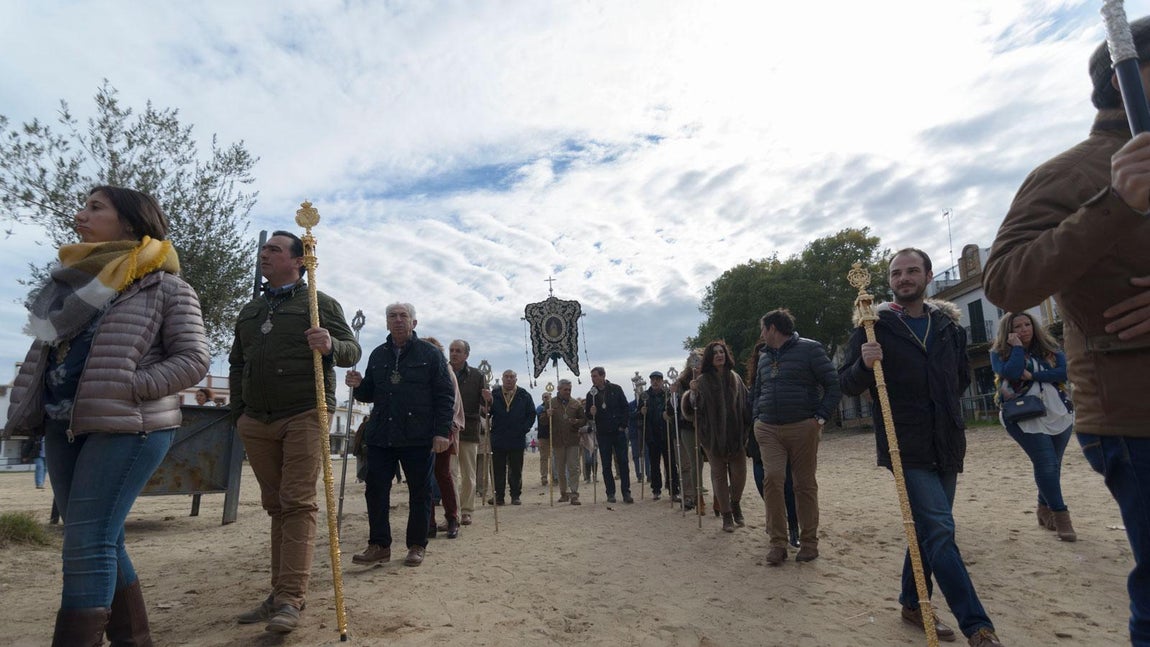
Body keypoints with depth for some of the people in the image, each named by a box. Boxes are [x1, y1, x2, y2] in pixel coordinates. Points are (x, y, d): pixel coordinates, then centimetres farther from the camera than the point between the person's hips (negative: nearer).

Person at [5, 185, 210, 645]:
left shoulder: (165, 287, -5)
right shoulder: (76, 277, 16)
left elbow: (194, 359, -10)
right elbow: (46, 349, 19)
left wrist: (126, 388, -17)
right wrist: (29, 409, 7)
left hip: (128, 427, -7)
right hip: (63, 425, 8)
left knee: (87, 545, -8)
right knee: (101, 541, 13)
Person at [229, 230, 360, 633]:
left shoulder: (321, 304, 4)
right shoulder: (249, 311, 21)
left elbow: (352, 350, -2)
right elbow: (236, 364, 24)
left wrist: (331, 346, -25)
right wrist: (238, 413, 15)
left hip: (304, 416, -6)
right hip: (256, 423, 6)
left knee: (298, 504, -8)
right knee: (276, 505, 10)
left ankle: (291, 599, -6)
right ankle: (281, 593, 18)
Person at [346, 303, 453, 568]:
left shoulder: (430, 354, 1)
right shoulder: (378, 355, 15)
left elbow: (445, 395, -3)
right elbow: (369, 394, 21)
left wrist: (442, 431, -11)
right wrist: (358, 385, -3)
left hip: (419, 437, -4)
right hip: (380, 435, 4)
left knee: (419, 493, 6)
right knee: (375, 491, 3)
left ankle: (417, 546, 19)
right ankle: (379, 545, 16)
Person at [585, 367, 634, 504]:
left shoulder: (616, 389, 0)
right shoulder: (591, 394, 3)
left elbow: (625, 407, 1)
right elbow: (588, 415, 8)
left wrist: (623, 426, -5)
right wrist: (590, 413, -15)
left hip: (618, 432, -1)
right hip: (602, 434, 2)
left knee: (623, 462, -2)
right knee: (606, 465, 4)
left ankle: (626, 492, 3)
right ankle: (610, 493, 12)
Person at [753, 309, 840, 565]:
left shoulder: (809, 348, -2)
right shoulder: (765, 357, 17)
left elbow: (833, 383, -4)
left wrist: (821, 417, -10)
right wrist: (757, 418, 14)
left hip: (802, 427, -4)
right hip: (768, 429, 4)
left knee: (805, 484, 4)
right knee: (772, 479, -10)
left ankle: (809, 542, 19)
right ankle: (777, 542, -2)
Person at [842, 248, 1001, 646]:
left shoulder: (949, 325, 10)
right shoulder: (874, 327, -3)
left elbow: (963, 376, 26)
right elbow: (847, 385, -5)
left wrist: (945, 409, 15)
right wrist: (864, 364, -24)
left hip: (947, 445, 5)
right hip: (907, 448, -5)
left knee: (928, 528, 14)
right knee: (940, 530, -12)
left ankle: (912, 604, 29)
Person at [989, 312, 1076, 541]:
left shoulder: (1049, 349, 8)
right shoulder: (999, 353, -2)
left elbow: (1064, 371, -6)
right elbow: (1011, 373, -20)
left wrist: (1032, 375, -15)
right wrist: (1017, 347, -13)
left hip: (1058, 414, 5)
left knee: (1052, 464, 10)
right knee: (1047, 464, -12)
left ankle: (1045, 509, 27)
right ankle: (1060, 515, -3)